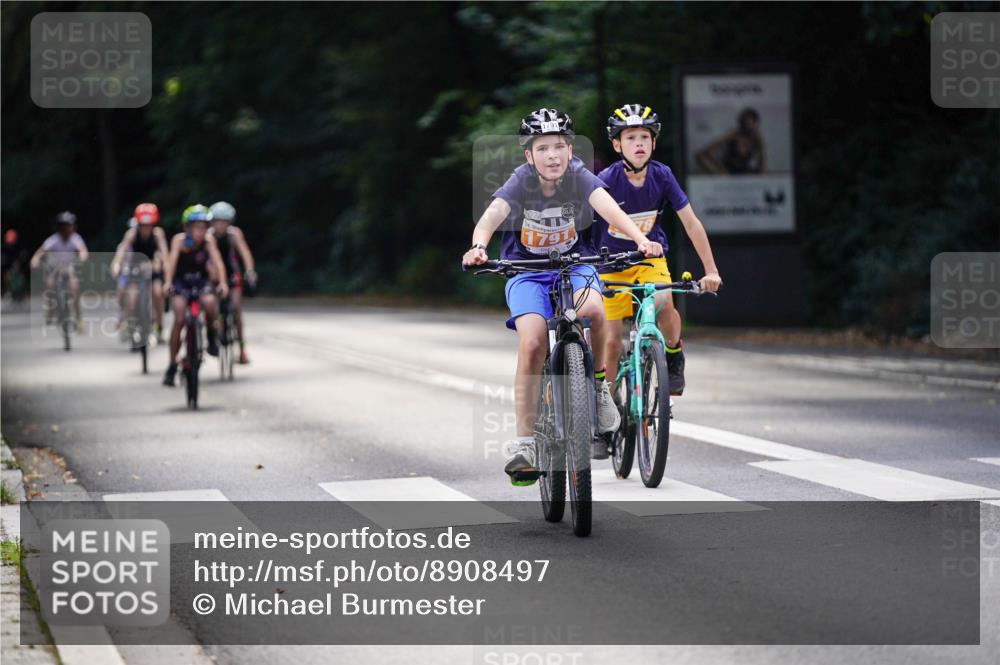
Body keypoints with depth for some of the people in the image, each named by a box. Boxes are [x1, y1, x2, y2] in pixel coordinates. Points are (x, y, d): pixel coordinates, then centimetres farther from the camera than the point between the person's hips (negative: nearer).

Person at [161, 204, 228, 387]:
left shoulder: (208, 240, -17)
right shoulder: (179, 240, -21)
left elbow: (217, 261, -27)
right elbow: (172, 260, -33)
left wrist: (222, 283, -43)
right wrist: (168, 282, -49)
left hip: (201, 281, 1)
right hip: (181, 283, -1)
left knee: (209, 303, -31)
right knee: (179, 320, -16)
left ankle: (212, 336, 0)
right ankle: (172, 366, -6)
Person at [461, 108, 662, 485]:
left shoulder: (579, 177, -16)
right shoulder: (521, 182, -17)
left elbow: (608, 207, -33)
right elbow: (492, 215, -34)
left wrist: (641, 240, -51)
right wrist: (478, 246, -55)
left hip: (575, 264, 0)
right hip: (527, 270, 0)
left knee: (592, 309, -34)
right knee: (532, 343, -23)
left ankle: (598, 384, -6)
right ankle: (524, 442, -14)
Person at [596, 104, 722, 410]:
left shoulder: (662, 176, -15)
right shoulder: (606, 180, -22)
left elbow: (691, 223, -10)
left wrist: (711, 271, -12)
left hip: (651, 257, 1)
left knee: (663, 303, -30)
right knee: (611, 341, -4)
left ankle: (674, 354, -1)